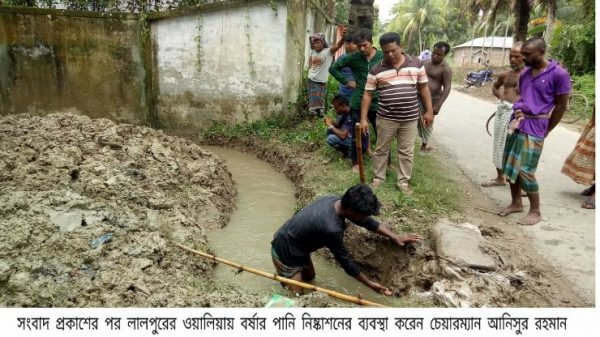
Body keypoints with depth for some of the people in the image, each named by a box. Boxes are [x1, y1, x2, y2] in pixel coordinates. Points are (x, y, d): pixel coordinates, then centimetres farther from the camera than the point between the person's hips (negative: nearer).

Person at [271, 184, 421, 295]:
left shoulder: (336, 200, -12)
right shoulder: (331, 228, -37)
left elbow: (367, 222, 1)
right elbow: (345, 261, -22)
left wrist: (395, 236, 1)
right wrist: (370, 284, -10)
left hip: (297, 247, 9)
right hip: (285, 254, -9)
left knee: (309, 277, 27)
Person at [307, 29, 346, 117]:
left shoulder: (328, 51, -17)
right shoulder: (313, 51, -1)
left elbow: (338, 45, -36)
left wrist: (343, 37, -55)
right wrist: (310, 68, 6)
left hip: (322, 81, -4)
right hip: (312, 80, 4)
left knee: (320, 100, 8)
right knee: (312, 100, 14)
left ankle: (320, 115, 23)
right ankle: (312, 115, 30)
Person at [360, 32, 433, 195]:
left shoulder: (416, 64, 1)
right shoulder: (376, 70, -4)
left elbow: (424, 88, 7)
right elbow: (367, 94, -2)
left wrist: (429, 111, 4)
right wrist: (363, 118, -7)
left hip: (410, 118, 1)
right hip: (386, 118, -1)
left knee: (407, 152, 10)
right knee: (381, 150, 11)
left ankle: (403, 181, 23)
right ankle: (378, 178, 28)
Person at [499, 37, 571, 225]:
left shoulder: (559, 74, -10)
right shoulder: (525, 73, 9)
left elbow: (561, 106, -6)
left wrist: (545, 131, -1)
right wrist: (517, 111, 4)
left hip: (534, 127, -7)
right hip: (516, 122, 7)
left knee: (525, 170, -7)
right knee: (509, 165, 9)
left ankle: (535, 211, 9)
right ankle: (516, 203, 25)